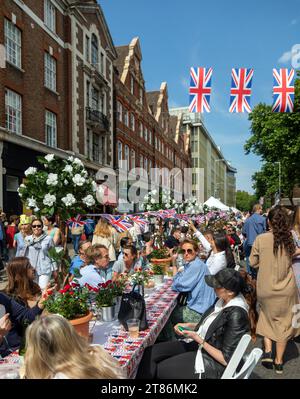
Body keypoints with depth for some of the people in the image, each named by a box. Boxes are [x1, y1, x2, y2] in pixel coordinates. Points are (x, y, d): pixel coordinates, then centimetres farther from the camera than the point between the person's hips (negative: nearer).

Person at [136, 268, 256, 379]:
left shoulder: (236, 315, -27)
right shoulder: (224, 300, -3)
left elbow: (226, 359, -22)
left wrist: (198, 339, -20)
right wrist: (188, 325, 2)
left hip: (213, 362, -8)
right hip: (200, 346, 8)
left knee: (160, 369, -9)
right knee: (150, 353, -3)